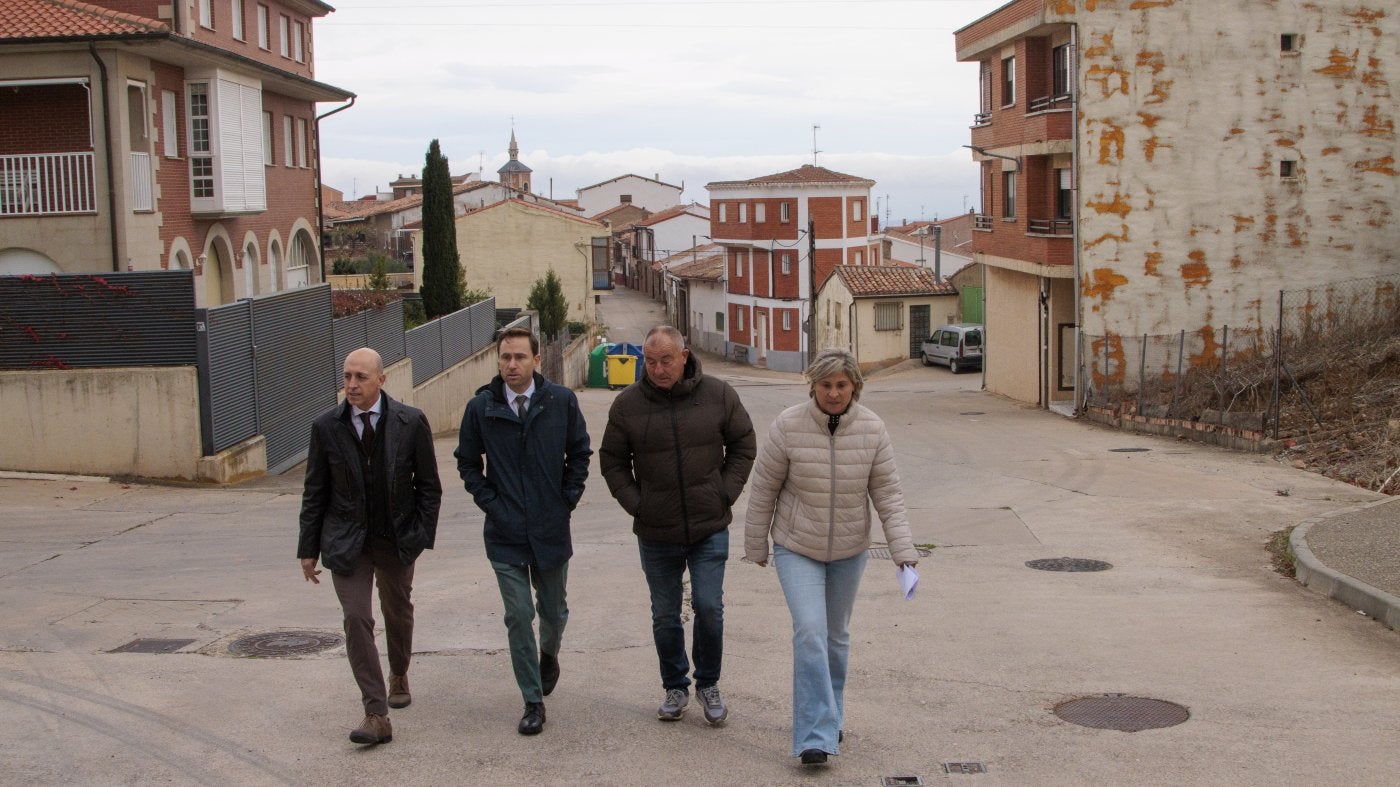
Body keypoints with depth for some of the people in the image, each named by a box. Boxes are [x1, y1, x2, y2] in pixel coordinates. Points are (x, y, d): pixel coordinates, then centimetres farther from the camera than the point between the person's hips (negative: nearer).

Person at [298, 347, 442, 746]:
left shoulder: (411, 422, -9)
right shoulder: (326, 426, -6)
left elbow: (428, 485, -1)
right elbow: (315, 492, 1)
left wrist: (423, 535, -8)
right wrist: (309, 548, 1)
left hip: (397, 537, 1)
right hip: (346, 541, -1)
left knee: (398, 612, 18)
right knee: (357, 620, -11)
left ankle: (399, 675, 47)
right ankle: (376, 715, -10)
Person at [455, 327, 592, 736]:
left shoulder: (562, 401, -4)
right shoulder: (481, 407, -4)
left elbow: (579, 453, 8)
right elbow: (467, 462, 8)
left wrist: (567, 499, 1)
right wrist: (488, 501, -1)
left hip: (551, 529, 1)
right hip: (505, 533, -1)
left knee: (553, 611, 15)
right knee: (518, 617, 0)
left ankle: (549, 653, 49)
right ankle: (533, 702, 11)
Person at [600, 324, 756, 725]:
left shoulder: (718, 395, -5)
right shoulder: (628, 404, -5)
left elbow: (743, 445, 7)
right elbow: (612, 462, 7)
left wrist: (725, 493, -1)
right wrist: (635, 503, -3)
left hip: (710, 528, -1)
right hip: (656, 533, 1)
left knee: (709, 607, -5)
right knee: (665, 616, 10)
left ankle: (708, 684, 17)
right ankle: (675, 688, 28)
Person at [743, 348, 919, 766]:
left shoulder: (872, 429, -11)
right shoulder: (788, 426, -17)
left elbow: (887, 493, -6)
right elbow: (764, 489, -8)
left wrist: (903, 549, -13)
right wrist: (755, 546, -1)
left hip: (849, 550, 3)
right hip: (797, 548, -3)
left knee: (836, 634, 16)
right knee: (810, 633, -15)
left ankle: (830, 717, 35)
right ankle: (816, 735, -12)